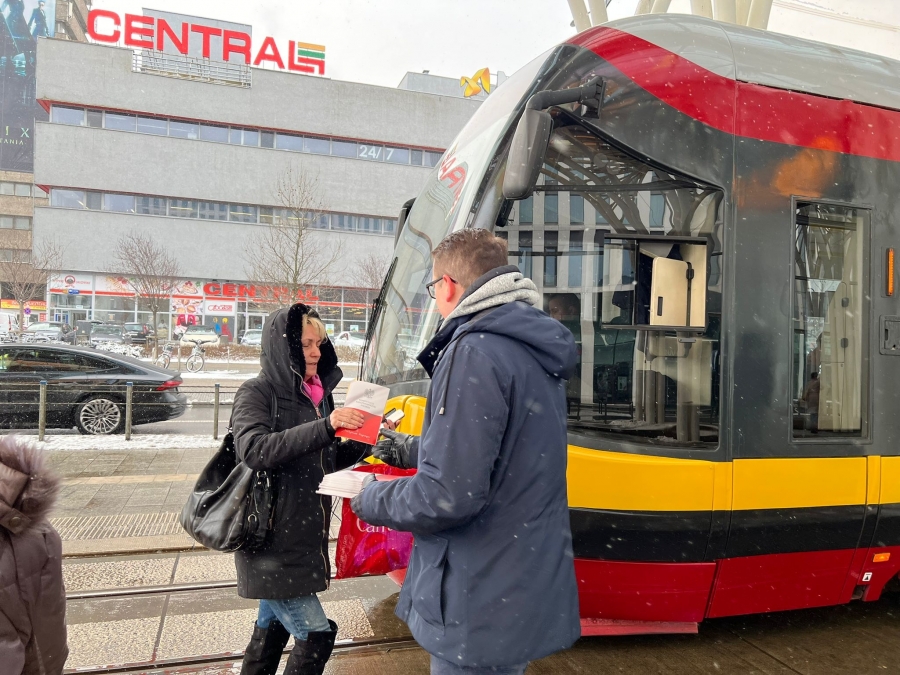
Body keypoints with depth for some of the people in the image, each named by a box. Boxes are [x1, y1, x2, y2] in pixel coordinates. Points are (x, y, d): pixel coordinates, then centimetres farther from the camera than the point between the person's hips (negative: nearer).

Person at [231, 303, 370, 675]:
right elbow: (254, 450, -30)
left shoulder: (319, 393, 7)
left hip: (305, 537, 7)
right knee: (316, 634, -4)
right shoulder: (256, 392, -12)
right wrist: (326, 425, -36)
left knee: (273, 625, 20)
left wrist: (366, 441, -3)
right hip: (271, 542, -7)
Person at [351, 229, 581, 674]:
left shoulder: (475, 353, -23)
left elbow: (447, 495, -27)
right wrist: (410, 449, 25)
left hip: (483, 606, -8)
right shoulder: (534, 351, 7)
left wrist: (371, 501, -8)